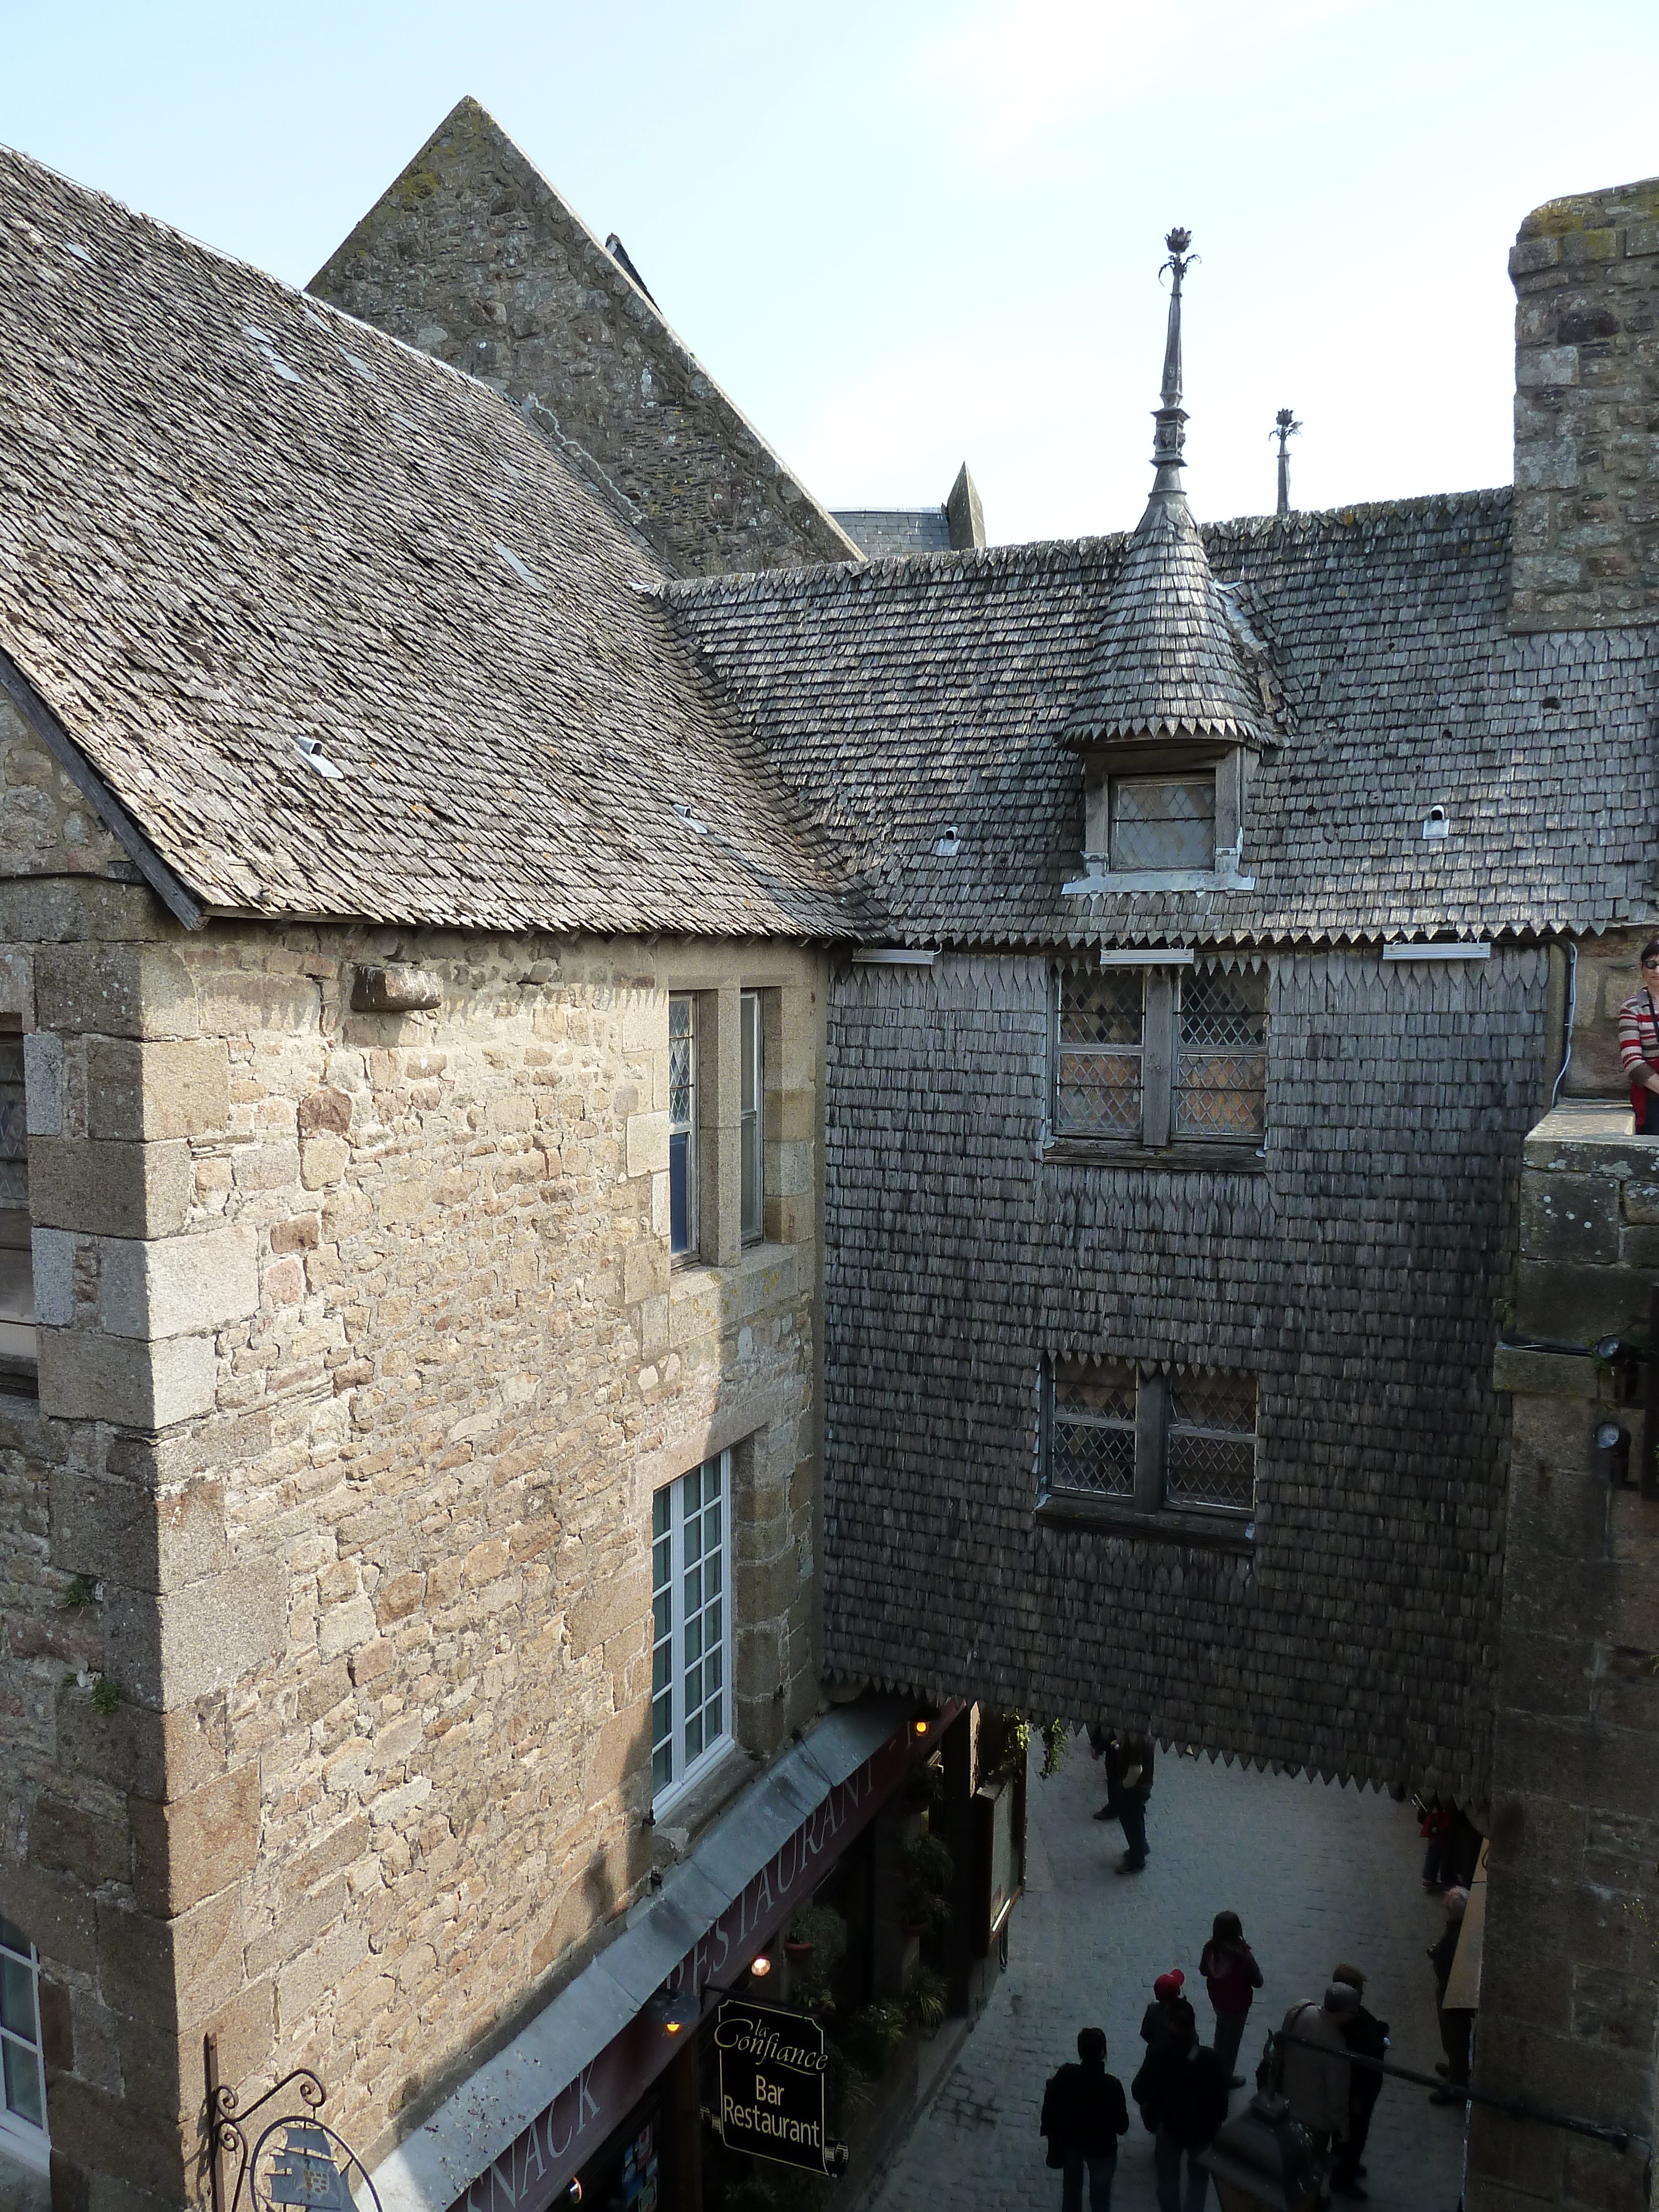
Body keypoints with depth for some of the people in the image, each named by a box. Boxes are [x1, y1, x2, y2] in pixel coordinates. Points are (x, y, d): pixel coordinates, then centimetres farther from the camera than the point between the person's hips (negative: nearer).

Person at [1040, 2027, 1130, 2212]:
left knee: (1071, 2188, 28)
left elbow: (1051, 2106, -8)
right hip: (1101, 2148, -3)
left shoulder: (1064, 2076, -24)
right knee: (1100, 2196, 23)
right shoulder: (1112, 2085, -32)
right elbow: (1122, 2126, -19)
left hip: (1069, 2142, 3)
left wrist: (1049, 2130, 10)